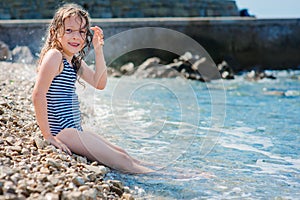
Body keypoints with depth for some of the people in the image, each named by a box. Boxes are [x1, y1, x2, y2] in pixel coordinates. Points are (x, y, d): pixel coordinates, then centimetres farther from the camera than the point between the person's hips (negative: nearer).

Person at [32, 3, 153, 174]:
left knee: (121, 154, 12)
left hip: (74, 130, 10)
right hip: (63, 131, -10)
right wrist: (48, 136, -21)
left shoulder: (76, 61, 14)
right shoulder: (54, 56, -15)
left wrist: (98, 50, 4)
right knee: (120, 161, -7)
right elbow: (38, 95, -21)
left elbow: (99, 83, 13)